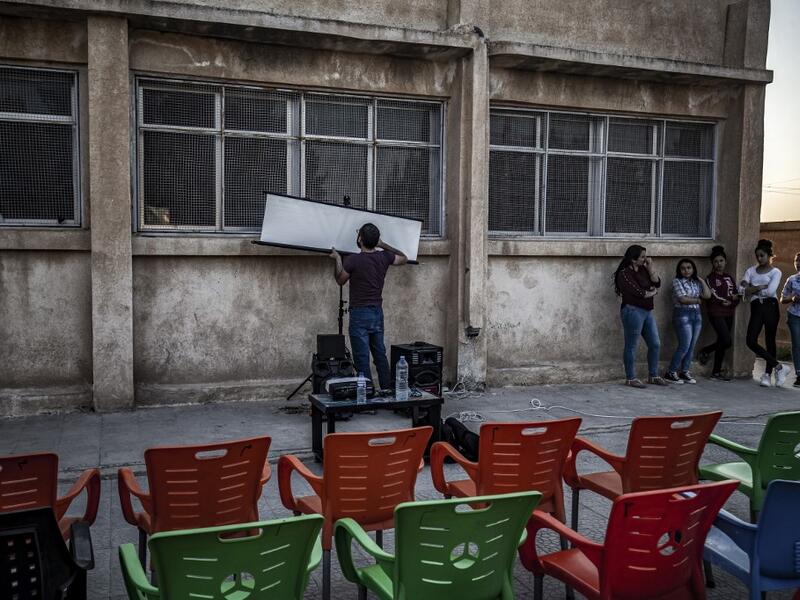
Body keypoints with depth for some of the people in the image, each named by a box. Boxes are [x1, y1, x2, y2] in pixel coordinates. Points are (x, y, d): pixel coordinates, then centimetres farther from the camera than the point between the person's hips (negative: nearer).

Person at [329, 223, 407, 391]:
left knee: (362, 358, -2)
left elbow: (340, 281, 4)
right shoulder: (384, 257, 0)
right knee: (380, 355, 15)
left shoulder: (352, 260, -14)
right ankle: (388, 390, 19)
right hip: (378, 313, 6)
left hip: (360, 314, -5)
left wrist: (338, 259, 14)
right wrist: (383, 245, 19)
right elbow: (404, 258, 21)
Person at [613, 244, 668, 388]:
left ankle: (653, 376, 22)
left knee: (655, 344, 11)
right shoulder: (625, 274, -12)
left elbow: (657, 283, 7)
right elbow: (639, 292, -17)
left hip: (647, 311, 8)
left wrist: (651, 268, -1)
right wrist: (652, 292, 1)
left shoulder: (643, 270, 12)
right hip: (633, 310, -8)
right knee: (631, 346, -1)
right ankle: (630, 378, 8)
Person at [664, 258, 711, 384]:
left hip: (696, 315, 7)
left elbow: (707, 295, 5)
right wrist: (697, 300, 1)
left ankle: (684, 372, 14)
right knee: (684, 346, -11)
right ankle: (670, 373, -3)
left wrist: (701, 280, 6)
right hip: (682, 314, -6)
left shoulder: (696, 282, 14)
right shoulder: (677, 281, -5)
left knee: (692, 346, 5)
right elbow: (683, 299, -13)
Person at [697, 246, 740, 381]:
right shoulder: (710, 278, -3)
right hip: (716, 314, -6)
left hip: (728, 314, 6)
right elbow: (713, 296, -13)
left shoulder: (729, 278, 15)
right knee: (727, 341, -14)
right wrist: (729, 298, -2)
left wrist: (728, 302, -13)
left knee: (722, 342, 5)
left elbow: (737, 297, 9)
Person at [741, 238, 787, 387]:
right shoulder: (751, 270, 14)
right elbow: (743, 288, 0)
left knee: (770, 341, 3)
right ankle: (778, 367, 1)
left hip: (770, 306, -3)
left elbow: (770, 291, -12)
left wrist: (752, 289, -2)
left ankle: (768, 374, 15)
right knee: (751, 341, -9)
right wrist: (761, 287, -11)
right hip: (756, 308, 3)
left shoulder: (775, 272, 3)